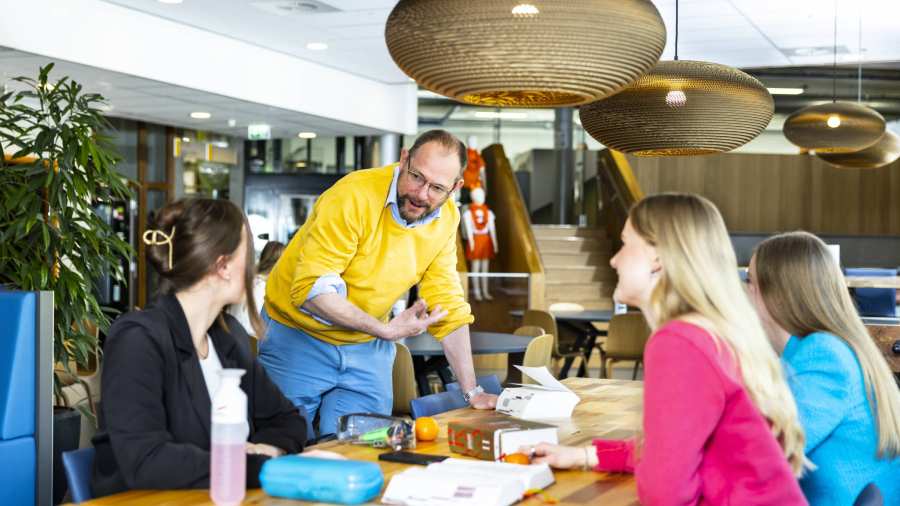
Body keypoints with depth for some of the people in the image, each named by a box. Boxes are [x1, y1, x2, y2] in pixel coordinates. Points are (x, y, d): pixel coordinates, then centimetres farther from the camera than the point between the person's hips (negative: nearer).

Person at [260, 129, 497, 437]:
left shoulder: (447, 218, -6)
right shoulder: (354, 196, -25)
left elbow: (449, 306, 0)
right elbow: (311, 288, -29)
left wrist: (471, 391, -3)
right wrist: (385, 330, -33)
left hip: (368, 349, 5)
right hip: (298, 339, -4)